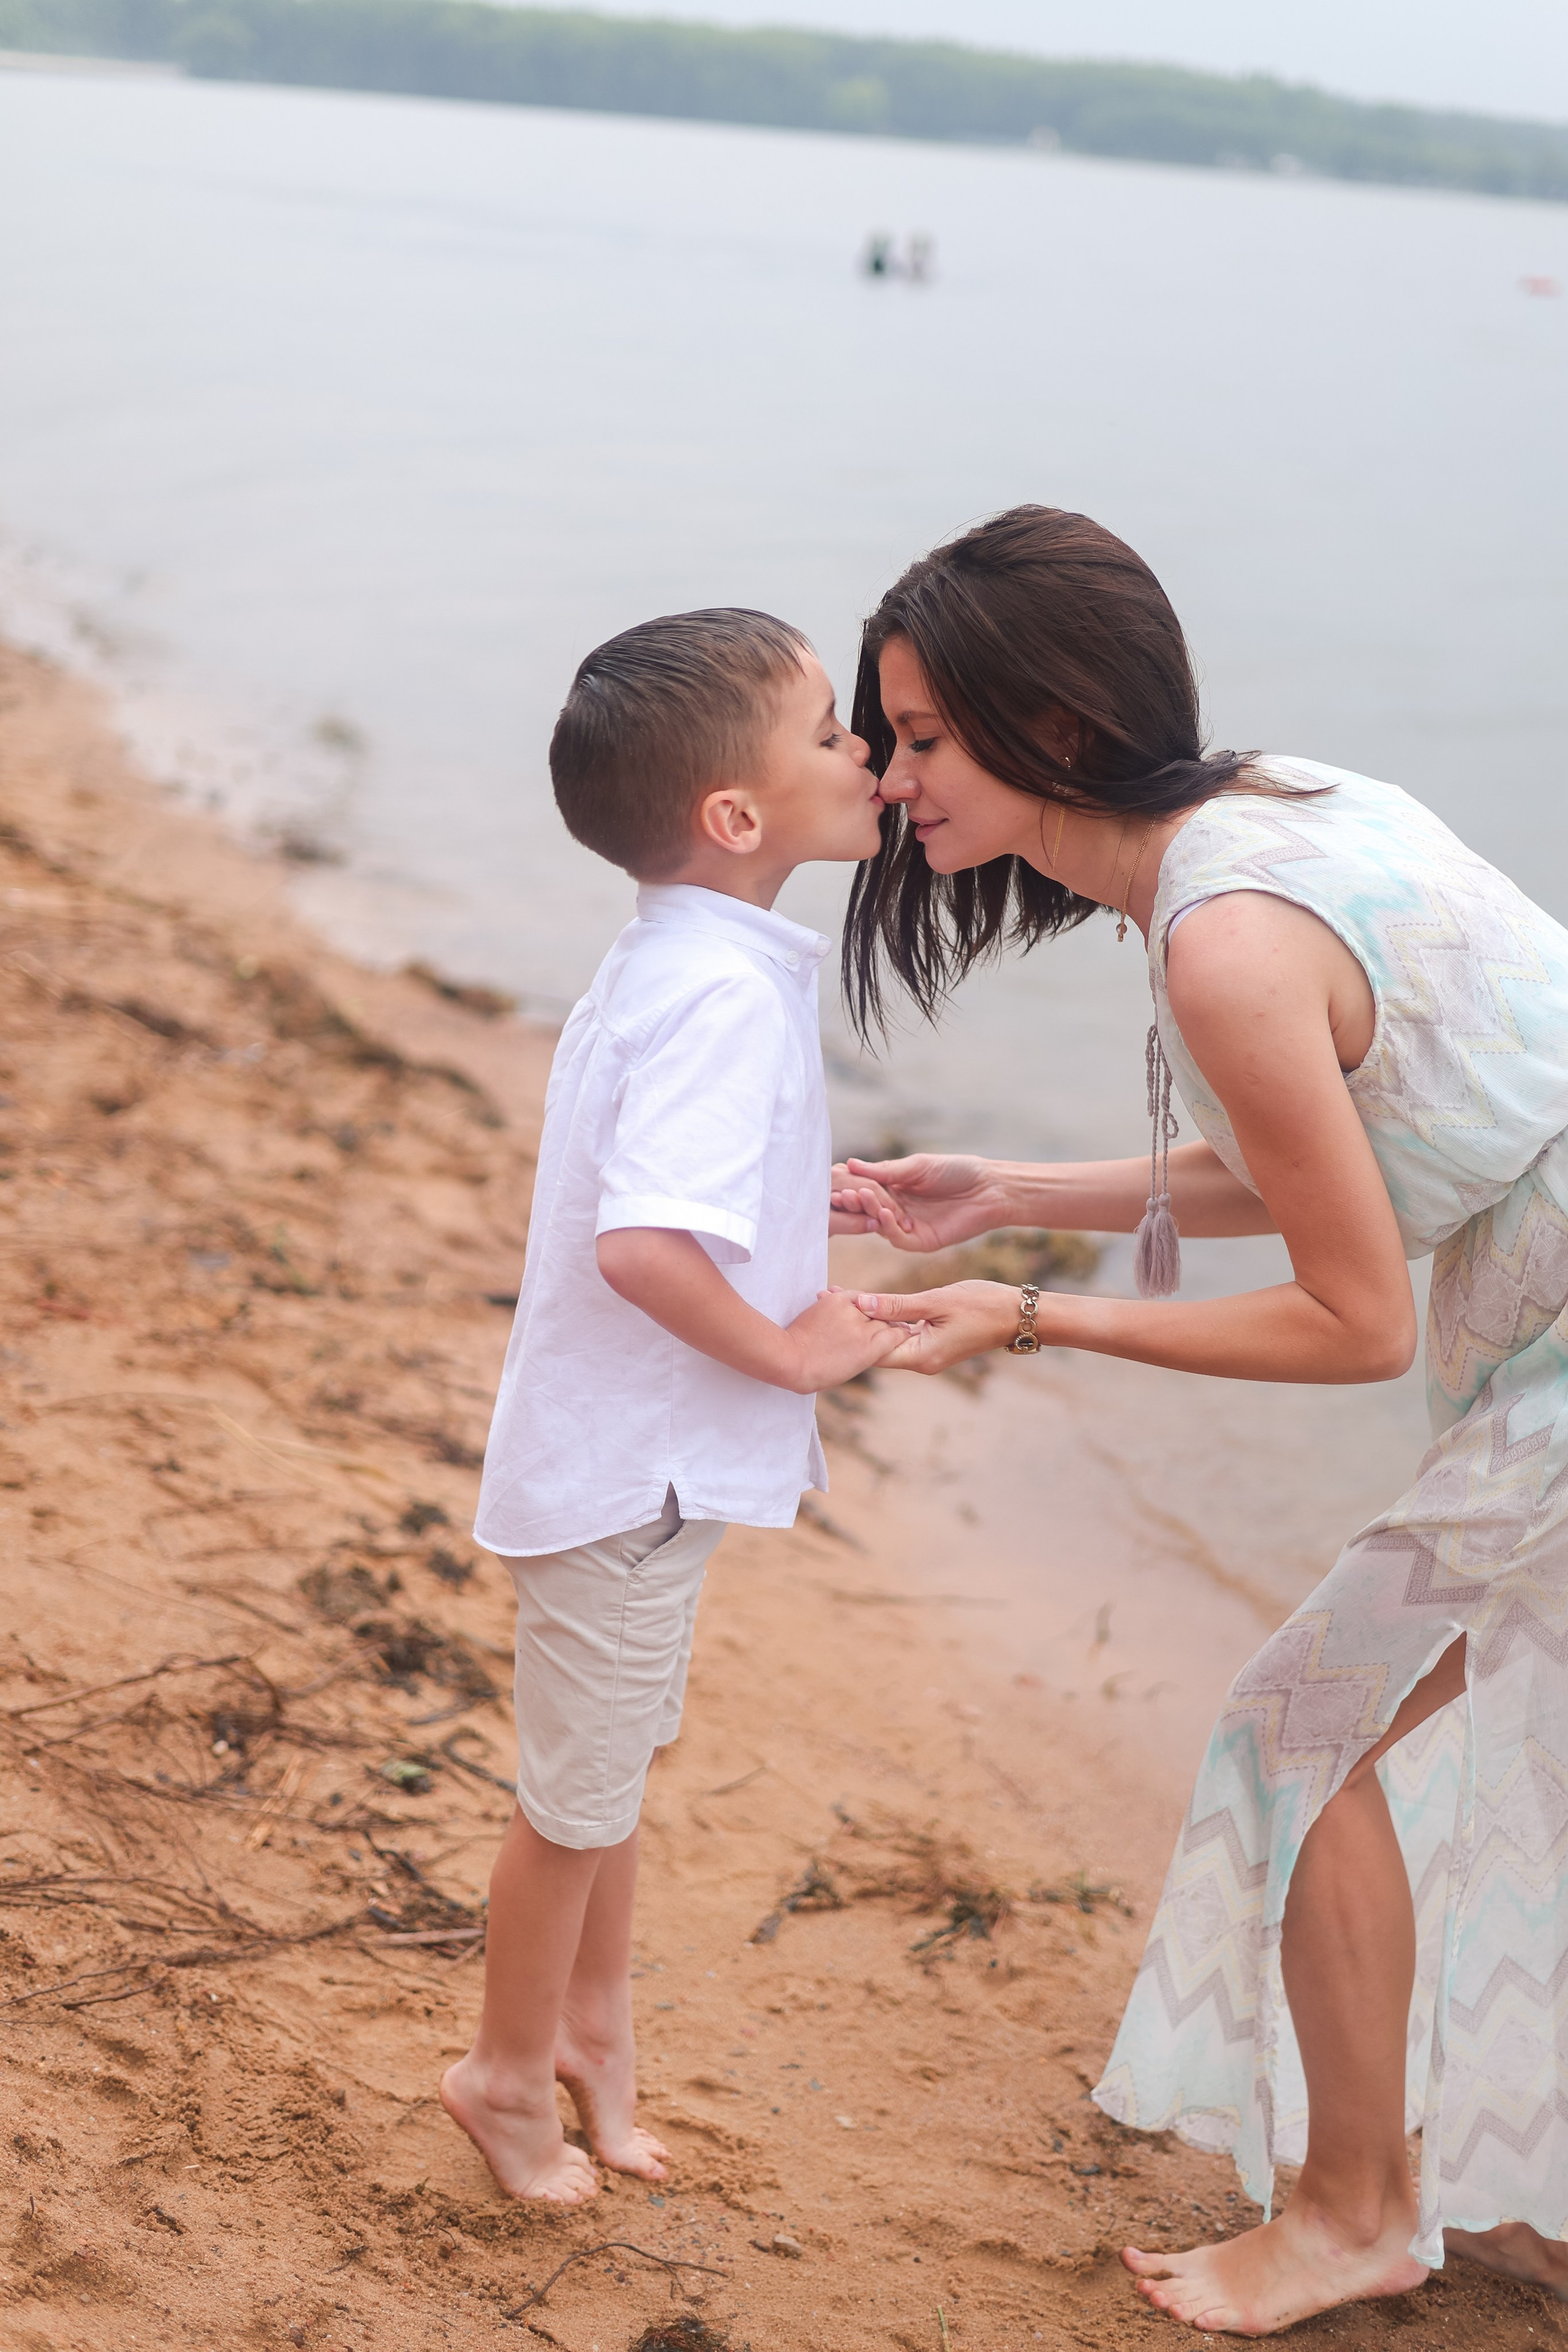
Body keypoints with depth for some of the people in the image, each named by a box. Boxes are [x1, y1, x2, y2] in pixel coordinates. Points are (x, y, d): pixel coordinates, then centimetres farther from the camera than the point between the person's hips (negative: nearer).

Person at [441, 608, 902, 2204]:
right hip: (631, 1469, -10)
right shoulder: (731, 991, -27)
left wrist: (785, 1197, 11)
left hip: (633, 1453, 10)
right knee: (579, 1796, 11)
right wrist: (793, 1348, -23)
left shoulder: (666, 960, 4)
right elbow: (643, 1244, -36)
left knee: (613, 1765, 26)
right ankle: (510, 2070, 31)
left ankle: (593, 2023, 45)